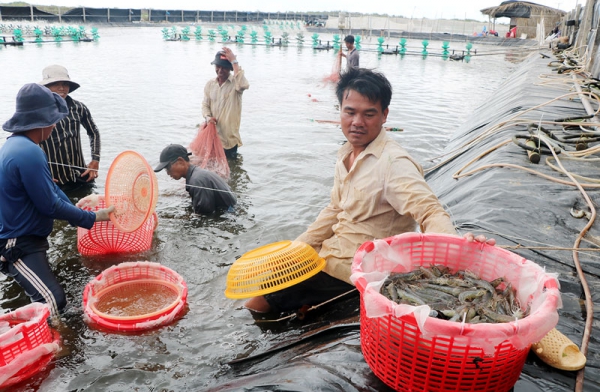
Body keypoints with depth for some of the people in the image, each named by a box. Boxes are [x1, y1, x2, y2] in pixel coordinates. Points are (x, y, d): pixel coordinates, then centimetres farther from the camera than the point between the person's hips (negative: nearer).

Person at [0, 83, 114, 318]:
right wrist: (93, 218, -11)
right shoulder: (29, 152, -27)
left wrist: (80, 213, 7)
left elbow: (50, 190, 10)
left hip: (28, 239, 11)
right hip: (19, 246, -11)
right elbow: (50, 205, -22)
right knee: (53, 303, -20)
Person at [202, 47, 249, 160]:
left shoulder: (235, 83, -12)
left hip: (229, 137, -5)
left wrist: (234, 61, -32)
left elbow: (244, 85, -38)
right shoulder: (210, 84, 5)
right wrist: (208, 117, -13)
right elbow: (205, 105, 10)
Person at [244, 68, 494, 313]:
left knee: (261, 302, -5)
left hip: (357, 271, -8)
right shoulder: (346, 155, 6)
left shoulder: (394, 163, -22)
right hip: (332, 252, 8)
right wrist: (296, 249, 9)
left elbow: (429, 212, -30)